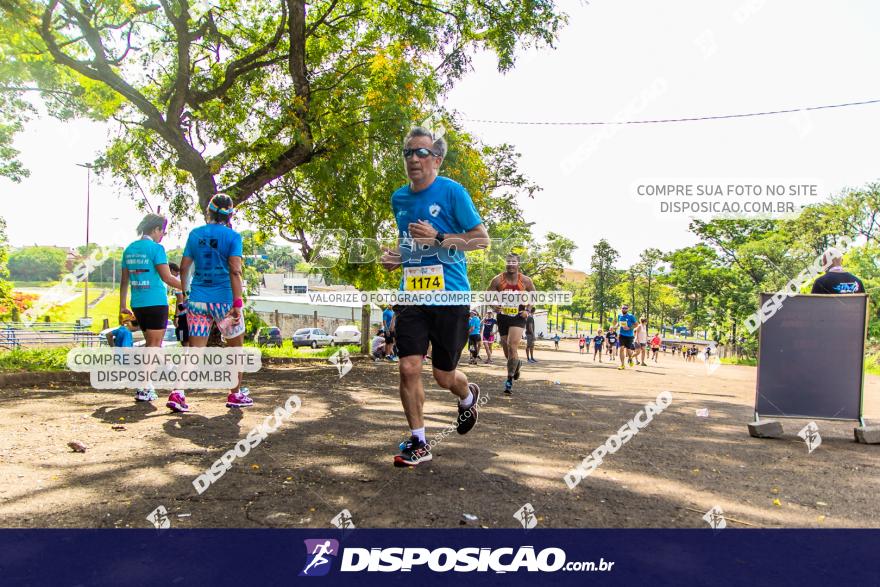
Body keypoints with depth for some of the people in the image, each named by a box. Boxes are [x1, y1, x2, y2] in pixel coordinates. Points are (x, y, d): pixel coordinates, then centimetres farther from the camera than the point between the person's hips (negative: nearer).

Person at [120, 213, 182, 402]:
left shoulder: (129, 249, 10)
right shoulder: (156, 248, -10)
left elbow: (124, 280, 13)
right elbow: (167, 277, -14)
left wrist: (123, 305, 17)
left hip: (137, 304, 7)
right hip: (156, 302, -7)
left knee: (149, 343, 19)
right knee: (154, 345, 2)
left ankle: (147, 386, 19)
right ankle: (144, 389, 1)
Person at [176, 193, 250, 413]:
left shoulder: (195, 234, 6)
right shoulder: (232, 236, -6)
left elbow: (184, 267, 8)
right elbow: (235, 271, -15)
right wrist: (237, 303, -16)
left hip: (197, 299, 3)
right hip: (223, 300, -3)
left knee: (196, 349, 7)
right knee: (235, 347, 14)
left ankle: (178, 392, -10)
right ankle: (236, 395, 21)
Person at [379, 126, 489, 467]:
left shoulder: (452, 192, -6)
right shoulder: (398, 198, 12)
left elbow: (482, 238, -6)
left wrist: (438, 238, -18)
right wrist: (394, 256, 6)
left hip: (449, 296, -4)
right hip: (412, 295, 4)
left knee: (444, 375, 7)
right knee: (408, 368, -6)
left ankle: (468, 397, 43)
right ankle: (418, 443, 11)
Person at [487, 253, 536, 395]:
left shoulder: (525, 280, -5)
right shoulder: (498, 280, -6)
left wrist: (528, 310, -2)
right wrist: (494, 306, -19)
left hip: (518, 317, -2)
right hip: (503, 316, 2)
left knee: (512, 347, -18)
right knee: (506, 350, 11)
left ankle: (509, 381, -10)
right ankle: (517, 364, 46)